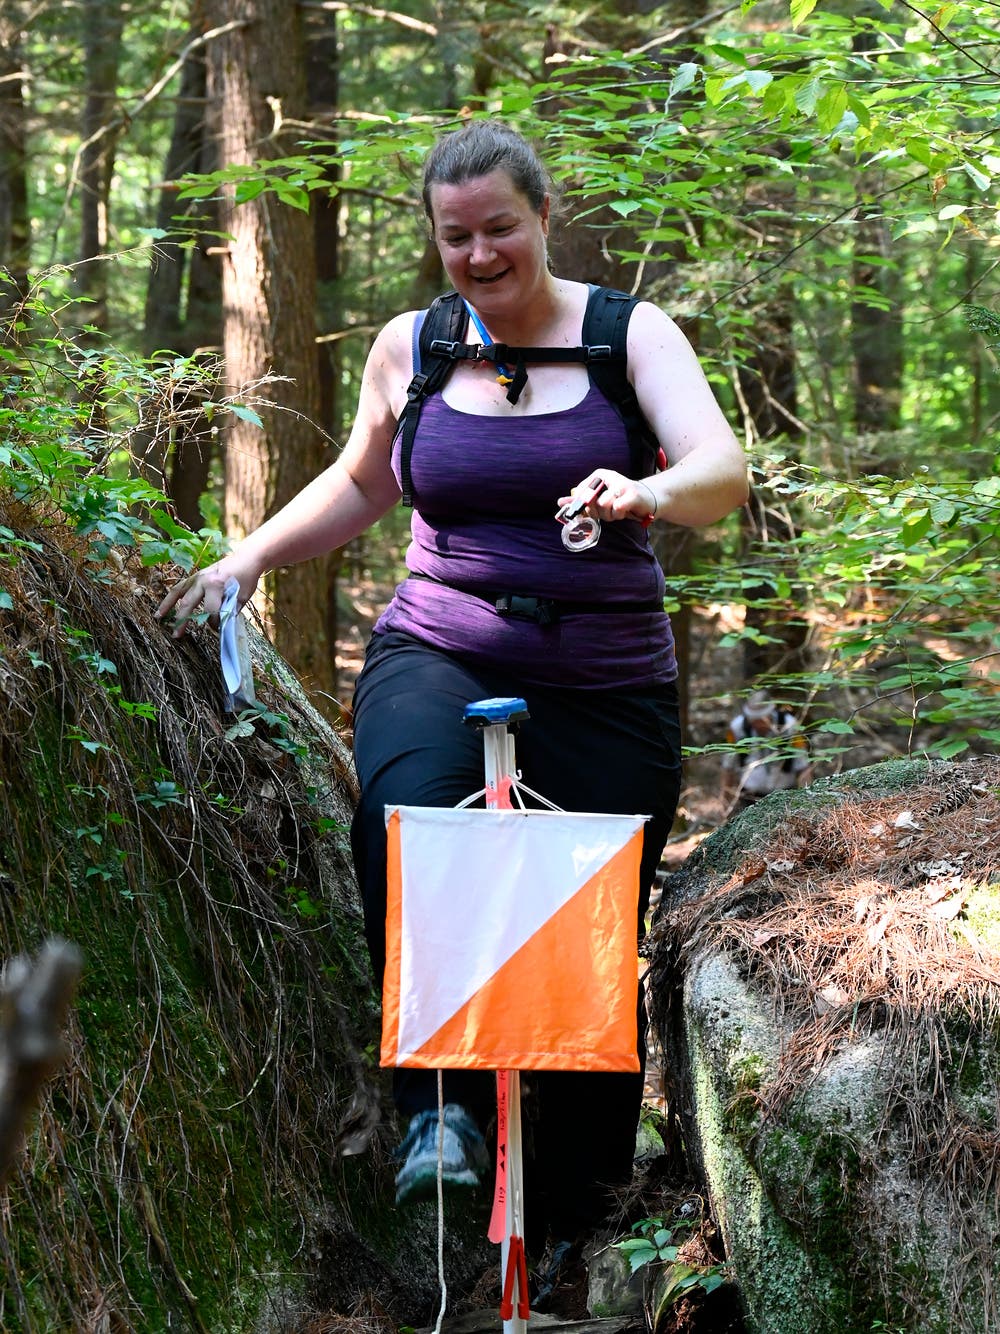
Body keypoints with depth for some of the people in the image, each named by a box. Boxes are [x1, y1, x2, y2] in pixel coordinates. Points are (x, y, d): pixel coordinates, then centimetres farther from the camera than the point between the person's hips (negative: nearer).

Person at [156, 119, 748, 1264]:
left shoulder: (633, 335, -1)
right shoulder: (408, 348, 7)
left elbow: (724, 470, -16)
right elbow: (360, 484, 24)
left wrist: (649, 493, -38)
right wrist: (252, 555, 10)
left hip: (606, 693, 0)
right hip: (437, 656, 1)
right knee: (409, 799, -35)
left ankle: (571, 1231, 20)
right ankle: (441, 1105, -30)